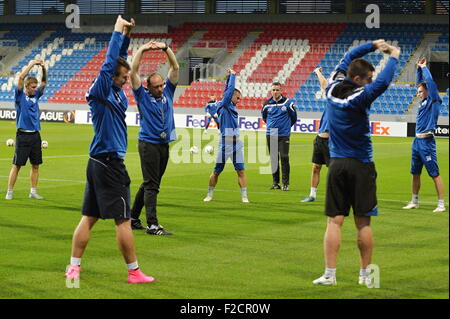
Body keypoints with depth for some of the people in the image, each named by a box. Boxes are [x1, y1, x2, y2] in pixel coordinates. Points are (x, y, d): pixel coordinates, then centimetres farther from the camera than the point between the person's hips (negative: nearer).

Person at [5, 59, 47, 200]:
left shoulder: (36, 95, 12)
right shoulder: (20, 95, -2)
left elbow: (44, 82, 10)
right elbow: (21, 77, -12)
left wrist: (44, 69, -5)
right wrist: (32, 64, -11)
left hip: (35, 135, 5)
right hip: (23, 135, -5)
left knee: (35, 165, 7)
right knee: (17, 165, -3)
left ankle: (33, 191, 15)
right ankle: (9, 192, 1)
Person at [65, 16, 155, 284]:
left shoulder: (116, 91, 9)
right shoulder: (101, 91, -13)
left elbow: (119, 59, 19)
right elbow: (109, 63, -20)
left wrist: (126, 35, 10)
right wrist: (118, 31, -13)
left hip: (99, 163, 9)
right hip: (110, 164, -9)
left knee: (89, 218, 9)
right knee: (123, 220, -3)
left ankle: (74, 267, 11)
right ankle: (134, 272, 3)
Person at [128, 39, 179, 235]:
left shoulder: (167, 92, 10)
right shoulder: (142, 96, -1)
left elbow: (175, 68, 6)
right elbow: (134, 72, -9)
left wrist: (166, 49, -4)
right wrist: (142, 50, -11)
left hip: (164, 144, 6)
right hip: (148, 143, -6)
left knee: (150, 184, 12)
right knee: (151, 185, -9)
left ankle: (133, 218, 23)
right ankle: (152, 225, -12)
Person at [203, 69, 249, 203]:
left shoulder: (231, 106, 15)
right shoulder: (224, 105, -5)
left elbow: (228, 89, 24)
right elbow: (229, 89, -11)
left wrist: (230, 76, 23)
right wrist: (232, 75, 0)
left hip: (237, 144, 7)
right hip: (225, 144, -7)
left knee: (241, 170, 1)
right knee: (217, 171, 4)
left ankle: (244, 196, 3)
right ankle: (209, 194, 16)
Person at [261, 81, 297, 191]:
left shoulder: (288, 103, -4)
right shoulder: (267, 104, 5)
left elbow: (293, 117, 8)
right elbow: (264, 117, 23)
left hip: (284, 135, -3)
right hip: (271, 135, 3)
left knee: (284, 158, -8)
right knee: (273, 159, 6)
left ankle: (286, 183, -3)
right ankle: (275, 183, 14)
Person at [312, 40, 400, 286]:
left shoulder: (333, 89, 3)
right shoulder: (359, 97, -14)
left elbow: (348, 58, 17)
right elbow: (383, 82, -28)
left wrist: (372, 45, 15)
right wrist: (393, 57, -13)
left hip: (337, 164, 4)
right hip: (361, 165, -4)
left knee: (334, 221, 2)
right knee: (363, 222, 5)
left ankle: (329, 274, -3)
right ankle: (365, 274, 11)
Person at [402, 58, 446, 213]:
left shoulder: (434, 101, -6)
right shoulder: (424, 101, 14)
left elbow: (430, 82, -15)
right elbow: (420, 82, 28)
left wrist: (424, 68, -4)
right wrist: (419, 68, 23)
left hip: (427, 142, -9)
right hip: (417, 141, 9)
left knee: (435, 174, -7)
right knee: (415, 173, 14)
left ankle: (441, 204, -5)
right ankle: (414, 202, 24)